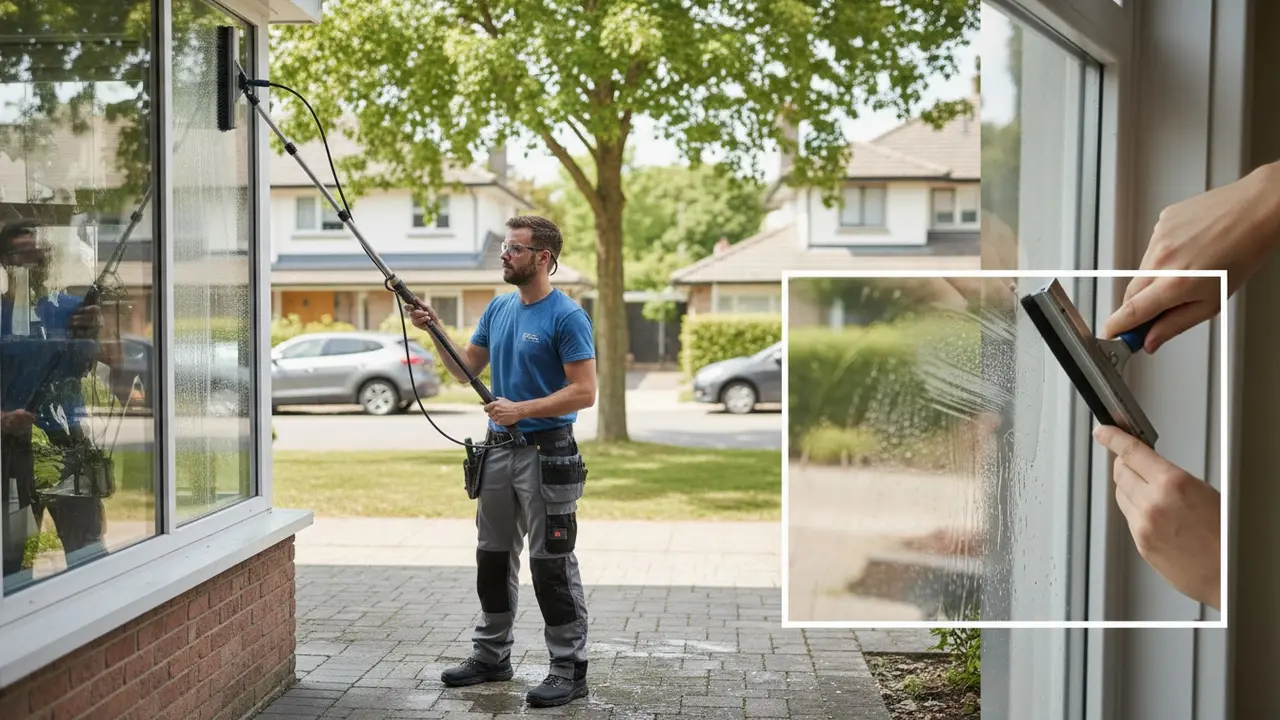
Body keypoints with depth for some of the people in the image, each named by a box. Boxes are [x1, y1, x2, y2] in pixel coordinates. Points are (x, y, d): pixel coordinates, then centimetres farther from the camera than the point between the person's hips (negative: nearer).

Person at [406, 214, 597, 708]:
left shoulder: (567, 316, -14)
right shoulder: (498, 308, 10)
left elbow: (584, 392, -18)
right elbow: (466, 371, 15)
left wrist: (522, 409, -24)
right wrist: (435, 331, 0)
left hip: (546, 453, -8)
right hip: (498, 449, 8)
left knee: (551, 564, -3)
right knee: (494, 557, 15)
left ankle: (569, 669, 7)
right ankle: (492, 656, 28)